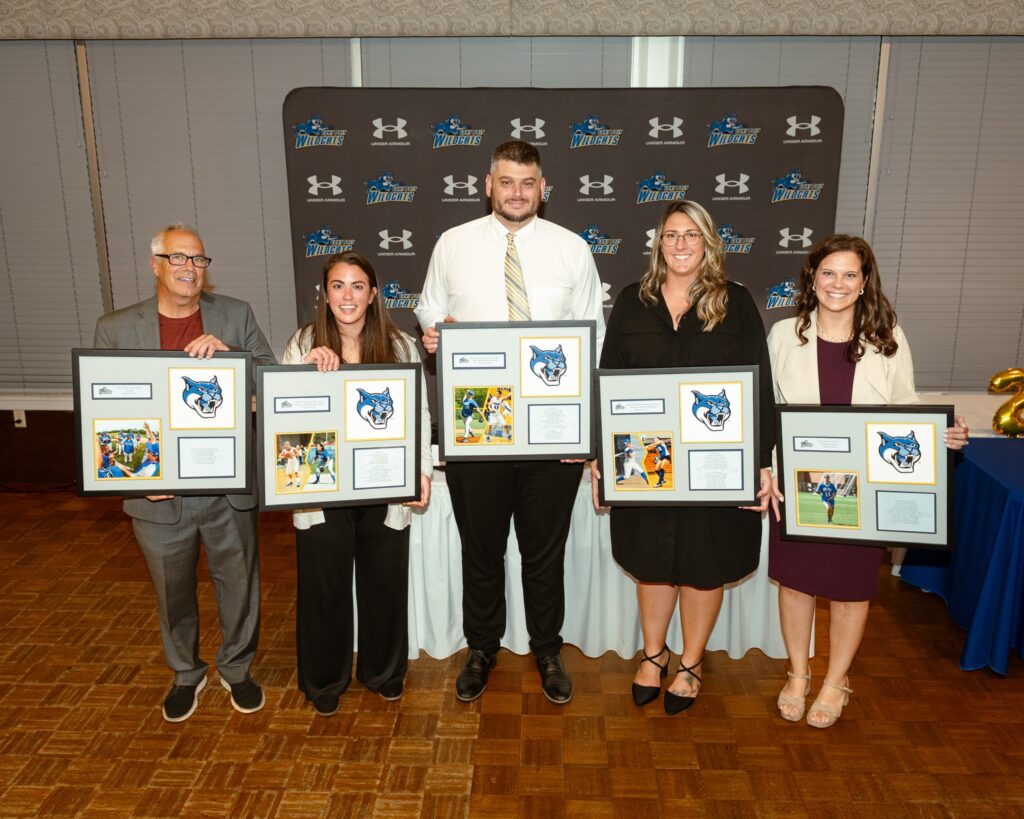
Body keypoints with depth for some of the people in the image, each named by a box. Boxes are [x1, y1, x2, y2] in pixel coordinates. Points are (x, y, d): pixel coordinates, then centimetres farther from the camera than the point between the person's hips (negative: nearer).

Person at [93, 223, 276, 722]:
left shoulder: (235, 316, 0)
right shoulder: (115, 328, -1)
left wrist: (228, 355, -22)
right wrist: (134, 469, -14)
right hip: (158, 493, 0)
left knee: (238, 585, 15)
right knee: (172, 593, 19)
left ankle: (237, 668, 40)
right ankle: (185, 675, 43)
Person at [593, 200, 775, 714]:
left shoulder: (736, 304, -2)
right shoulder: (633, 303, 3)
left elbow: (760, 386, -2)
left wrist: (763, 461, -6)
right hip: (646, 460, 2)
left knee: (704, 564, 11)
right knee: (651, 559, 14)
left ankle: (691, 663, 32)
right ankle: (654, 652, 37)